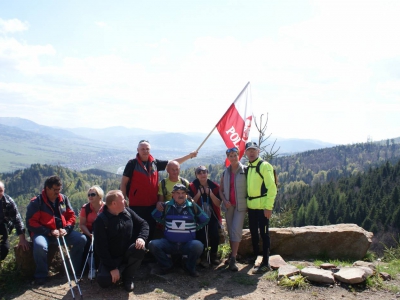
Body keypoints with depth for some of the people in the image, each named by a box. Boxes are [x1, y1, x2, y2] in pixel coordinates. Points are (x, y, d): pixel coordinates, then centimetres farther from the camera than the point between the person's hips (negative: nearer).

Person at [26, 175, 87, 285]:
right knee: (40, 246, -37)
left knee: (82, 239, -15)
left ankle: (75, 269, 2)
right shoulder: (36, 202, -8)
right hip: (43, 233, -4)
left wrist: (66, 229, -12)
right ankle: (41, 275, -12)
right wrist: (49, 232, -21)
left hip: (62, 232, 4)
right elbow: (31, 223, -12)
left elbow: (71, 216, 8)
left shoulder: (64, 199, 6)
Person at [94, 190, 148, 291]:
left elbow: (143, 224, 0)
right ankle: (121, 269, 9)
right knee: (103, 281, -26)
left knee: (140, 248, -30)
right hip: (112, 258, -3)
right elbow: (101, 248, -19)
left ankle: (128, 277, -5)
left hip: (128, 253, 3)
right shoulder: (101, 220, -16)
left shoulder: (127, 211, -2)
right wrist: (112, 267, -23)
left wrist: (142, 237, -23)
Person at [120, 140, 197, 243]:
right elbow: (123, 183, -3)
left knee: (151, 231, 13)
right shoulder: (132, 164, -5)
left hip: (152, 205, 5)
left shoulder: (155, 163, 7)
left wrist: (190, 155, 9)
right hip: (136, 205, -4)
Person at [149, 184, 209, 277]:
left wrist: (194, 228, 1)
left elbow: (205, 220, 8)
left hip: (187, 244, -1)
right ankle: (167, 264, 5)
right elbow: (155, 216, 15)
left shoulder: (193, 206, -1)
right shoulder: (167, 206, 1)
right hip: (169, 243, 1)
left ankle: (189, 266, 1)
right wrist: (166, 224, 6)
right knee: (152, 244, -25)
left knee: (198, 246, -33)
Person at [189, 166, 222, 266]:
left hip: (213, 216, 1)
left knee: (215, 234, -19)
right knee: (201, 236, -21)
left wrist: (210, 193, -18)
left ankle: (214, 255, 4)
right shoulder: (192, 186, -2)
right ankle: (203, 256, 0)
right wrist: (199, 194, -20)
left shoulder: (215, 186, 1)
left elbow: (218, 204, -4)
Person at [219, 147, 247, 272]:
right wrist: (224, 200, -5)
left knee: (236, 230, -11)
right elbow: (221, 189, 12)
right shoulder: (225, 172, 8)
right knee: (230, 231, 10)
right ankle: (233, 253, 23)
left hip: (240, 205, -4)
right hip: (228, 205, 5)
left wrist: (249, 204, -11)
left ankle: (233, 259, -10)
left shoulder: (245, 170, -4)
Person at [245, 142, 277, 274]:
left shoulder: (264, 166, -10)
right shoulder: (247, 168, 12)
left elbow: (272, 188, -14)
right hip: (251, 206, 7)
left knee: (264, 234, -2)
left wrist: (268, 207, -18)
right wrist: (246, 203, 9)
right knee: (253, 233, 16)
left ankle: (265, 263, 5)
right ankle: (255, 257, 30)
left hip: (262, 206, -7)